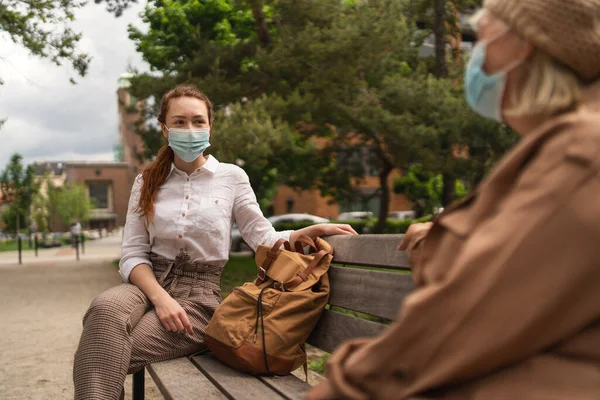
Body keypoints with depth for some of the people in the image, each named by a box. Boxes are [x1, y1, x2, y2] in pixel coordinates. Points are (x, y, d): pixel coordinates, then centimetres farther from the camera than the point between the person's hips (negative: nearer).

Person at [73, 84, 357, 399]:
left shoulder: (231, 177, 5)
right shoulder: (147, 182, 9)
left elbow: (264, 239, 3)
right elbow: (133, 255, 2)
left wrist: (316, 229, -14)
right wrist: (160, 297, -17)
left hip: (199, 294, -2)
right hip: (148, 283, 2)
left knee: (110, 356, -28)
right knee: (104, 308, -34)